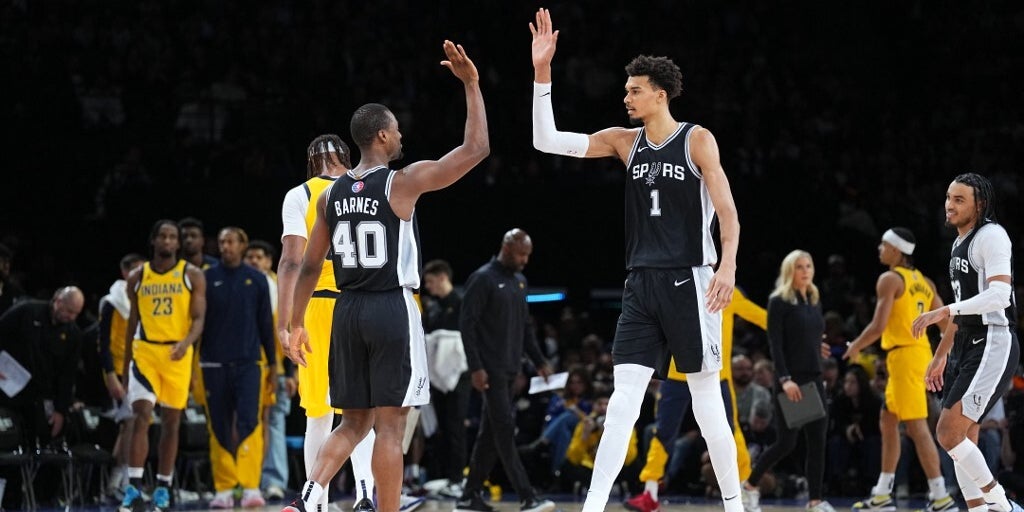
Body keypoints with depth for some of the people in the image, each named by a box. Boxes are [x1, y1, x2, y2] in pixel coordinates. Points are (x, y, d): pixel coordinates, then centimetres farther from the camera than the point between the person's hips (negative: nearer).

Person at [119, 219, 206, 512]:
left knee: (171, 422, 6)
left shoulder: (192, 275, 2)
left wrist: (186, 342, -24)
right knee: (142, 416, -14)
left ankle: (163, 488, 15)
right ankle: (134, 488, -18)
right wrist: (125, 368, 13)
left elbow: (199, 318, -3)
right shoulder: (138, 277, 8)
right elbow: (133, 323, 14)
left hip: (177, 354, 0)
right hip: (144, 351, 0)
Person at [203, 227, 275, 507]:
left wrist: (272, 362, 10)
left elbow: (266, 323, 11)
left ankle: (251, 487, -17)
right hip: (214, 363, 1)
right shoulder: (207, 278, 5)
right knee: (219, 428, 2)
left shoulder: (256, 279, 8)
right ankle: (223, 489, 8)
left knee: (249, 423, -13)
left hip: (248, 362, 0)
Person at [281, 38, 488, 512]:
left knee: (355, 422, 13)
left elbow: (310, 266, 11)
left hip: (348, 311, 6)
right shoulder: (404, 182, -9)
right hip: (393, 309, -6)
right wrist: (471, 85, 1)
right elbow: (476, 149, -6)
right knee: (390, 425, -3)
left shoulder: (331, 194, 8)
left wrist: (296, 324, 19)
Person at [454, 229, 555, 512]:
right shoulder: (483, 279, -9)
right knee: (505, 431, -11)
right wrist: (475, 367, -18)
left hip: (510, 370, 8)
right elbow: (467, 324, -12)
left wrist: (539, 361, 15)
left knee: (490, 434, 9)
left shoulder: (520, 281, 15)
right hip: (491, 371, -8)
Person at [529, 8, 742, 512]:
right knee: (622, 402, -3)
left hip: (689, 281, -4)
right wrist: (542, 72, -4)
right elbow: (547, 140, 4)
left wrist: (728, 267, -23)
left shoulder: (697, 140, -3)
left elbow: (727, 212, -8)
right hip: (641, 284, 4)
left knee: (706, 402, 1)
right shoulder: (625, 141, 10)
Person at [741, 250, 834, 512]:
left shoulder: (815, 301, 13)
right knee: (786, 442, -5)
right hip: (790, 381, -6)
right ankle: (750, 485, 14)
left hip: (814, 379, 6)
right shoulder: (779, 302, -7)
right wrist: (785, 379, -22)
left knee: (818, 440, -1)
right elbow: (775, 344, -13)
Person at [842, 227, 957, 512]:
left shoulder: (890, 279, -10)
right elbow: (947, 323, 13)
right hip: (920, 351, 9)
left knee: (916, 427, -11)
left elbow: (878, 326, -15)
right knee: (888, 422, 16)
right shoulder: (922, 281, 15)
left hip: (905, 355, -9)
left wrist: (855, 347, 1)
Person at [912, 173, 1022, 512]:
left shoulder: (991, 235, -11)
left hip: (994, 344, -10)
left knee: (948, 433, -16)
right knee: (962, 441, 8)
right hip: (968, 346, 10)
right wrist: (940, 355, 27)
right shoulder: (959, 244, 19)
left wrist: (943, 312, -27)